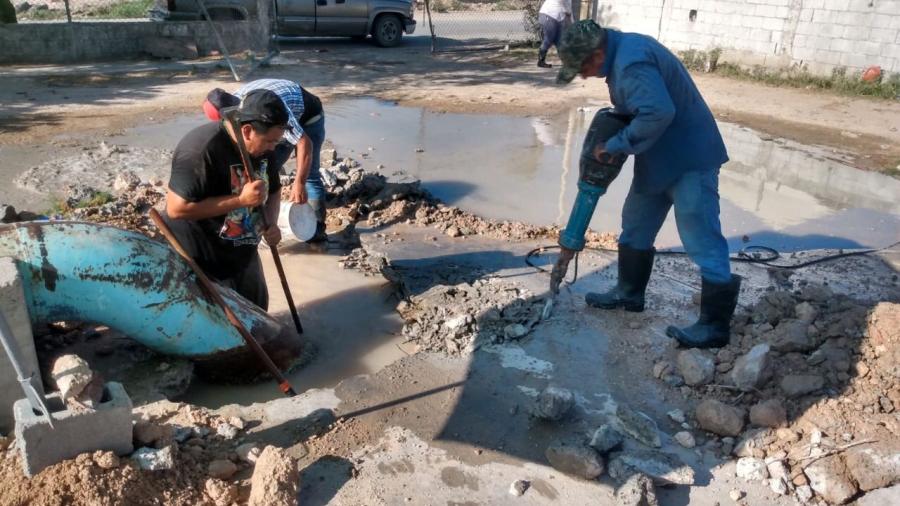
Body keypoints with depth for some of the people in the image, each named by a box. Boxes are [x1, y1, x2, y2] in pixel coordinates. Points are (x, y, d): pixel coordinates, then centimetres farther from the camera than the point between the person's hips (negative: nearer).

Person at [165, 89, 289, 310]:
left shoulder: (263, 148, -3)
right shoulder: (201, 149, -28)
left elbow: (273, 190, 12)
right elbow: (176, 208, -31)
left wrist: (271, 223, -9)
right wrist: (240, 199, -31)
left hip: (243, 256, 8)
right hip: (200, 262, -8)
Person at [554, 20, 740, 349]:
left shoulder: (632, 63, -25)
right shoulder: (623, 50, 8)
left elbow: (658, 113, -36)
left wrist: (615, 145, -25)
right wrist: (612, 140, 3)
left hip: (689, 158, -11)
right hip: (661, 158, 11)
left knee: (702, 241, -6)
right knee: (636, 225, 18)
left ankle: (714, 325, 1)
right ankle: (629, 293, 32)